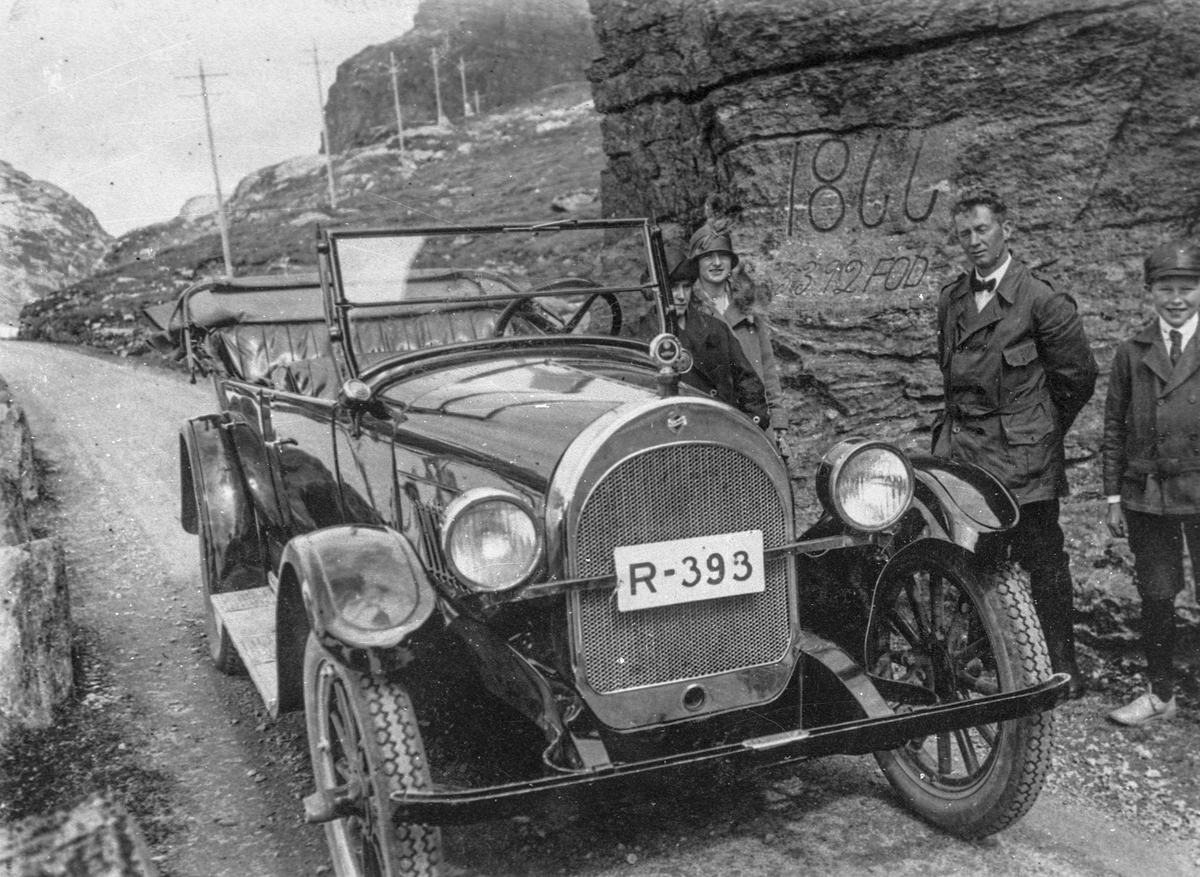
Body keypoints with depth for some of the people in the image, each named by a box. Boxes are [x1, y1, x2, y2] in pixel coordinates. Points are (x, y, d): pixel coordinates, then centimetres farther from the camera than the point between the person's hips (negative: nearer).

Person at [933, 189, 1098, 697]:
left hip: (1025, 456, -5)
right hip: (964, 454, 5)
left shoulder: (1042, 301, -7)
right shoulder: (950, 300, 12)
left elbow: (1078, 376, 1)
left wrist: (1040, 430, 9)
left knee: (1043, 562, 1)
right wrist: (960, 424, 14)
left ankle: (1063, 670, 13)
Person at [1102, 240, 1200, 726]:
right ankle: (1161, 693, 23)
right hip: (1146, 496, 2)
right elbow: (1114, 427, 9)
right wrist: (1114, 496, 5)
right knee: (1156, 596, 9)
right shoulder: (1131, 353, 8)